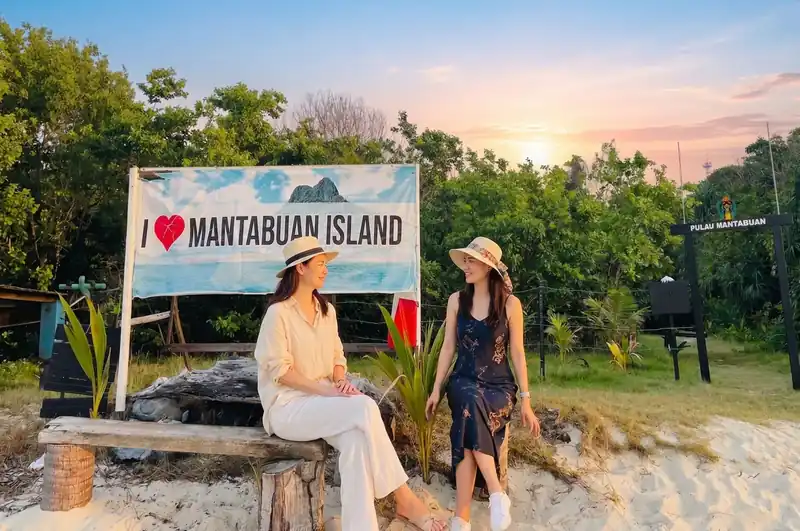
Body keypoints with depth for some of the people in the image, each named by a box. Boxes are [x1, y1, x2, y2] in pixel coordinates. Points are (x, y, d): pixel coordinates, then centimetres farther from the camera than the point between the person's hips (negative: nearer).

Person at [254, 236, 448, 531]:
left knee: (355, 437, -29)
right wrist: (328, 390, -21)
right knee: (364, 408, -28)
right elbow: (279, 371, -14)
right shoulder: (279, 313, -10)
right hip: (288, 406, -6)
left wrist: (340, 382, -10)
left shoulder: (327, 310, 12)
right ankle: (404, 499, -20)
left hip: (322, 401, 6)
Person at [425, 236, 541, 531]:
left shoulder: (510, 304, -3)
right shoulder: (456, 300, 3)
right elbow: (448, 347, 6)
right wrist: (436, 389, 3)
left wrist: (526, 400, -1)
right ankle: (497, 494, -23)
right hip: (464, 381, 2)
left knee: (470, 415, -33)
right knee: (470, 402, -35)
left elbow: (517, 353, 0)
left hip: (499, 385, -1)